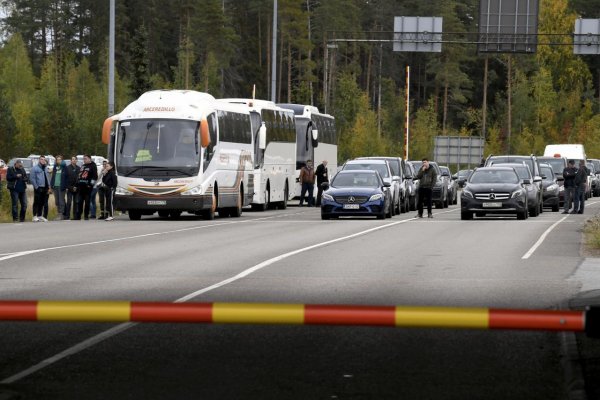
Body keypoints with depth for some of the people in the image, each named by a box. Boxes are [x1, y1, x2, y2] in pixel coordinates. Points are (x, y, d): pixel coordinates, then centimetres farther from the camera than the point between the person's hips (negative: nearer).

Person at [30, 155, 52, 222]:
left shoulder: (46, 169, 17)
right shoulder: (35, 168, -3)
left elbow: (48, 178, 20)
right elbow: (32, 179, -8)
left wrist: (49, 187, 10)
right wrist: (36, 187, -13)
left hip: (45, 189, 6)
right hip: (38, 188, -6)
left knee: (42, 203, 10)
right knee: (37, 202, -7)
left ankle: (40, 216, 17)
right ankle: (35, 216, -5)